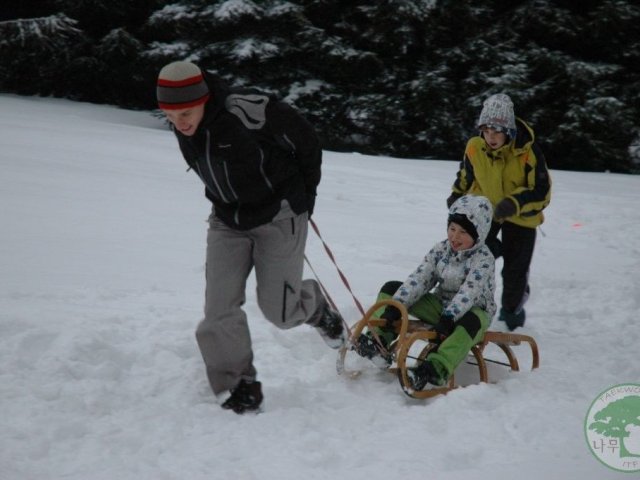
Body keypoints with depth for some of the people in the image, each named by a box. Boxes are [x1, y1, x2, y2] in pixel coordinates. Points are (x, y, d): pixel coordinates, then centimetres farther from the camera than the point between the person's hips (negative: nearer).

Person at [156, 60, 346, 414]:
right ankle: (241, 386, 10)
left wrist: (304, 194, -2)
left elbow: (306, 142, -13)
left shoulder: (248, 110, -28)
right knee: (219, 308, -4)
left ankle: (315, 307, 32)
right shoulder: (181, 127, -8)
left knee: (278, 310, -2)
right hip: (228, 221, 5)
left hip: (279, 216, -5)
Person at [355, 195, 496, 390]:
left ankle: (436, 369, -60)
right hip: (441, 306, 6)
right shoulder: (441, 249, 0)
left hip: (473, 311, -6)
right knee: (391, 289, -4)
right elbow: (419, 279, -10)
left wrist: (448, 318, -46)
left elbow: (469, 292, -32)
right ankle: (380, 342, -23)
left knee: (471, 321, -44)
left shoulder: (484, 259, -17)